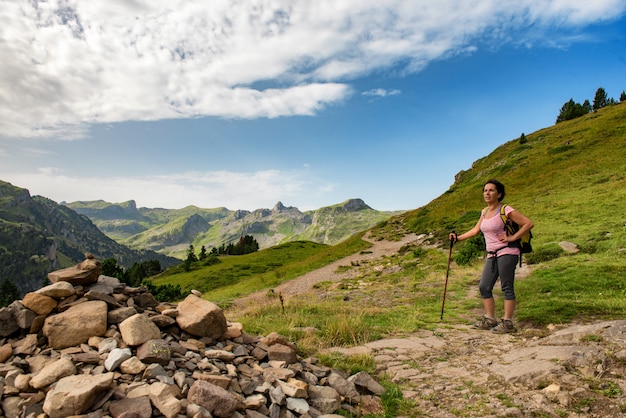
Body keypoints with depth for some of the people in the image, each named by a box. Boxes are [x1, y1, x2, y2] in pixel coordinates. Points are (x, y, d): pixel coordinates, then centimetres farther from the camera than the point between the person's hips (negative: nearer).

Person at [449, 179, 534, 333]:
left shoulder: (505, 210, -9)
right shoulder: (485, 212, 13)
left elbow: (529, 223, -10)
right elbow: (475, 230, 22)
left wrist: (512, 237, -14)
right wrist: (458, 237, 16)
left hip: (506, 253, -8)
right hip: (492, 255, 8)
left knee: (507, 287, -3)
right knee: (484, 287, 6)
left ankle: (508, 322, 3)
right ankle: (489, 319, 15)